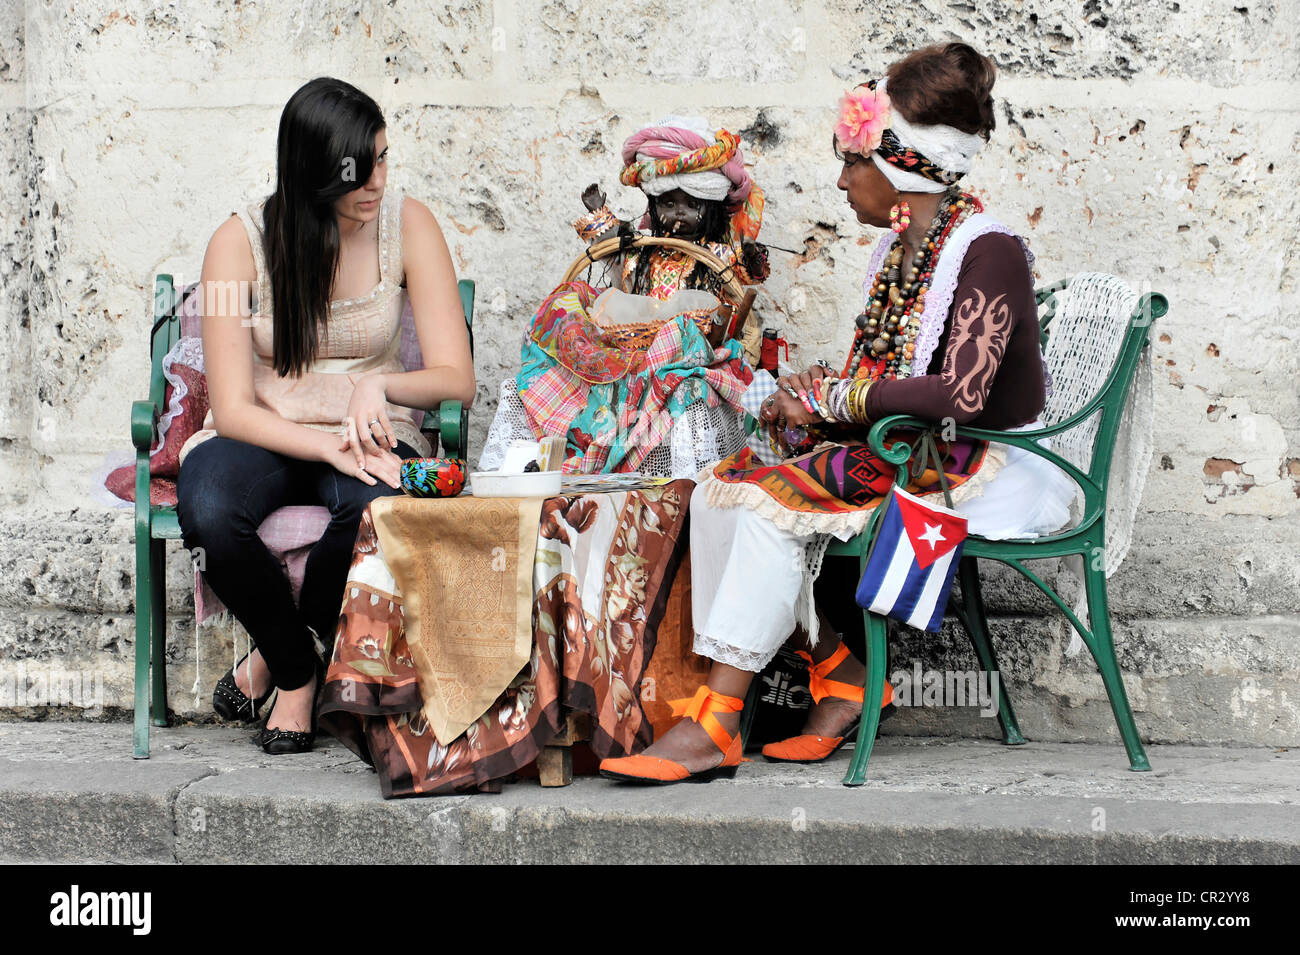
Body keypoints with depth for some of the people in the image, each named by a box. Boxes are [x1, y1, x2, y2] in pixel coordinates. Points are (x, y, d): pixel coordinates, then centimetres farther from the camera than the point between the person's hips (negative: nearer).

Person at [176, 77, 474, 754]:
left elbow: (456, 379, -7)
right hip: (264, 440, 0)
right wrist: (332, 447, -29)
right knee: (208, 512, -35)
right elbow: (233, 408, -13)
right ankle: (298, 671, -5)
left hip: (371, 439, 0)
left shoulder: (407, 226, -5)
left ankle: (273, 659, -6)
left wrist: (378, 385, -28)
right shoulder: (241, 241, -10)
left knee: (377, 508, -37)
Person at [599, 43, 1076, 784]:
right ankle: (841, 676, -8)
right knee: (722, 489, -11)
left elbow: (962, 394, -25)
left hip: (986, 472, -9)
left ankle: (714, 727, -23)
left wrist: (834, 397, -17)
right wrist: (808, 392, -4)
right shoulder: (900, 248, 13)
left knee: (770, 500, -25)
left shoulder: (988, 252, -14)